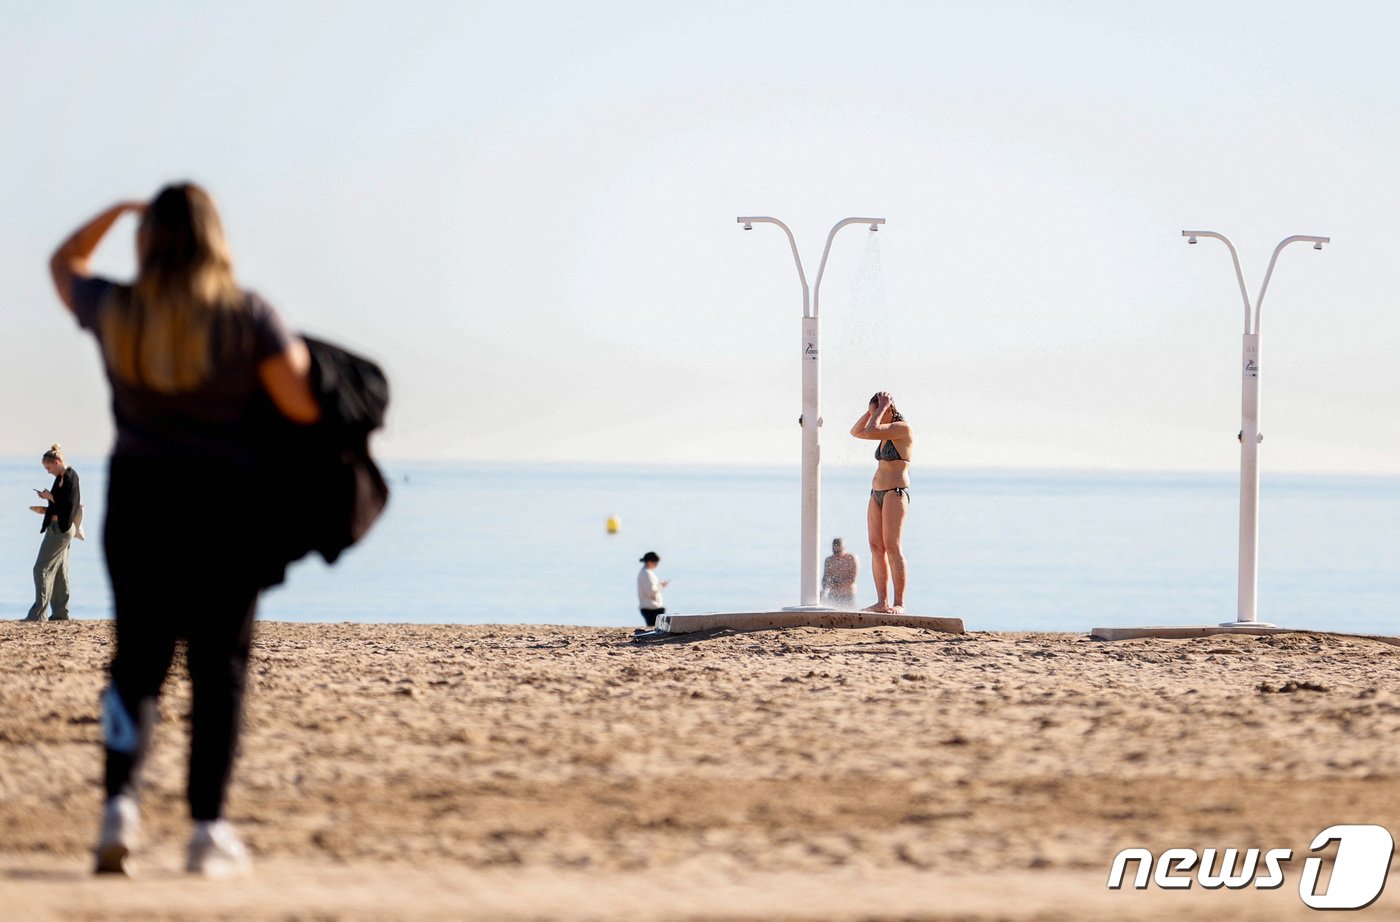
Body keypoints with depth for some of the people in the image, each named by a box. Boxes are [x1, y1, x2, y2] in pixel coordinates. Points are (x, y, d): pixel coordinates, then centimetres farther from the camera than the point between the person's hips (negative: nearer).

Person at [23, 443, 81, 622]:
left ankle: (37, 613, -12)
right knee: (59, 572, 12)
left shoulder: (70, 477, -15)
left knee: (42, 569, -10)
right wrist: (45, 510, 7)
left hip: (60, 529, -10)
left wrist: (51, 496, -13)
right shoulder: (61, 477, 13)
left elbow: (68, 505, -22)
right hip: (57, 528, 10)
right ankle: (61, 612, 16)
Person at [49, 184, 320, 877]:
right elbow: (301, 405, -11)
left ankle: (120, 802, -13)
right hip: (228, 506, -2)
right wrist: (299, 359, 9)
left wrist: (116, 210, 25)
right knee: (219, 664, 4)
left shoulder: (115, 312, 0)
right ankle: (208, 829, 1)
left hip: (137, 500, 2)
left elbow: (64, 263, 20)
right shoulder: (247, 317, -8)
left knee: (137, 657, 7)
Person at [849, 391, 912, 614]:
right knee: (876, 548, 3)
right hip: (877, 494, 9)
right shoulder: (887, 432, 16)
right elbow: (856, 432, 21)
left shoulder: (902, 428, -10)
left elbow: (870, 431, -20)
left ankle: (899, 603, -14)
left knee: (893, 548, -13)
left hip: (895, 493, -9)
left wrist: (882, 408, -8)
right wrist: (871, 410, 11)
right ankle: (882, 602, 3)